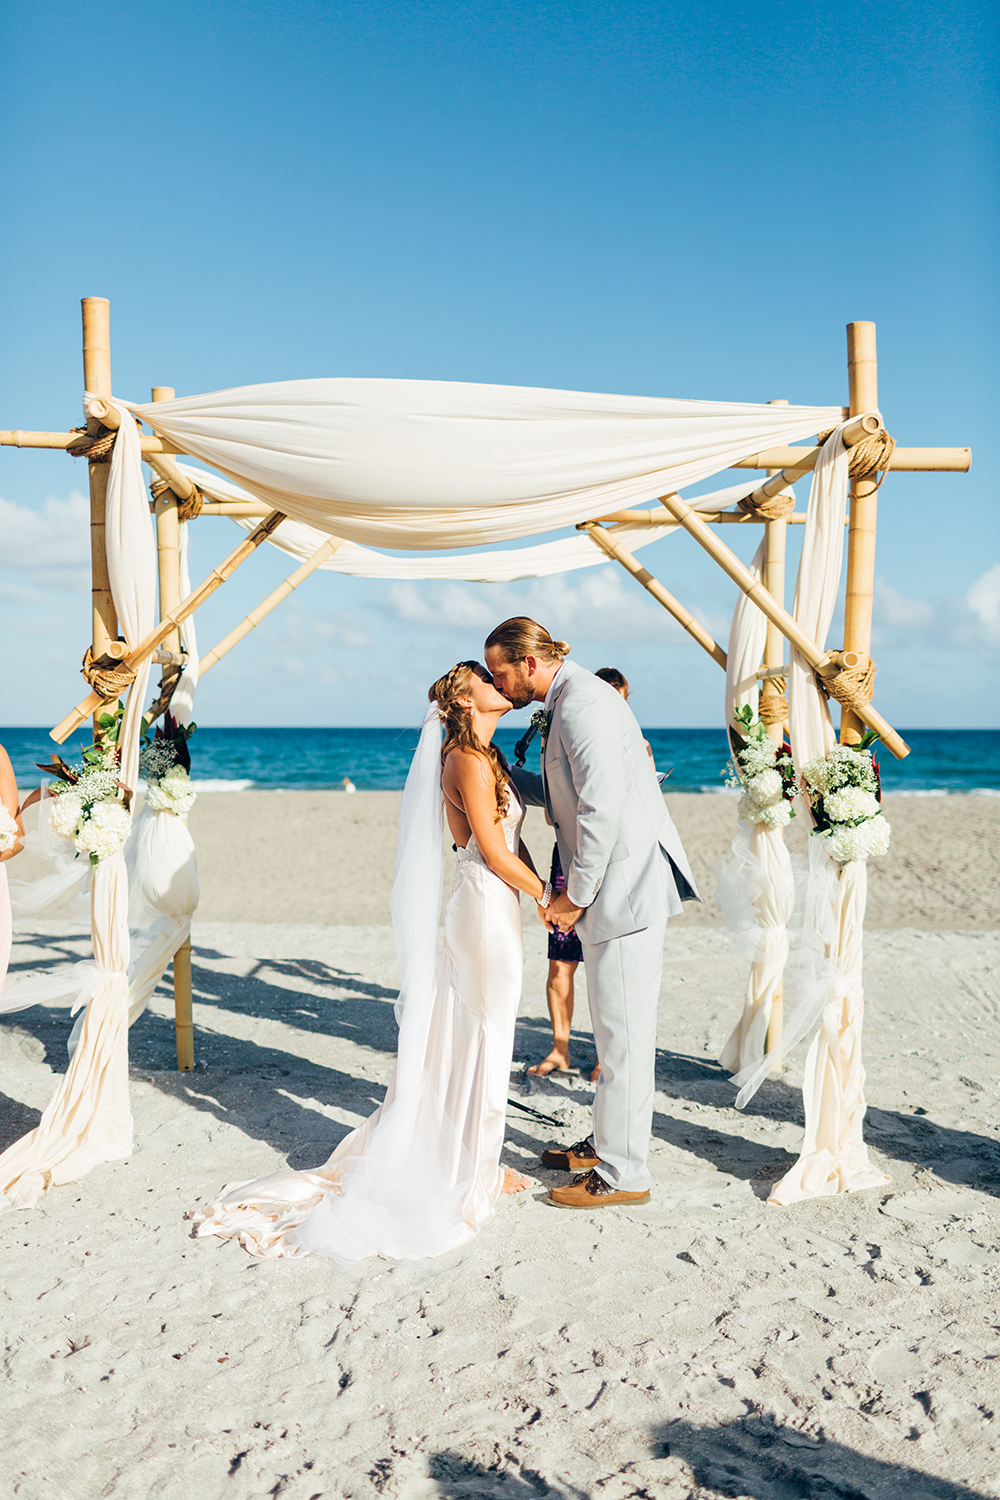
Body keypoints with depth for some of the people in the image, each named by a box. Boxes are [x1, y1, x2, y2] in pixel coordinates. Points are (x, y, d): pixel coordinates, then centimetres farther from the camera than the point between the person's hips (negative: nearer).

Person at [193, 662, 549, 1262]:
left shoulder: (486, 755, 13)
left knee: (464, 1034, 17)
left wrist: (541, 885, 5)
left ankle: (460, 1155, 30)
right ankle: (478, 1170, 15)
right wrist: (546, 896, -7)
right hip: (488, 903, -9)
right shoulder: (469, 759, -17)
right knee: (487, 1036, 2)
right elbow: (496, 853, -18)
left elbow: (511, 837, 15)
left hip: (487, 903, 9)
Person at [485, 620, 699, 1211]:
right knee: (614, 1029, 19)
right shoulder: (568, 701, 16)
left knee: (624, 1034, -2)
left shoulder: (583, 703, -16)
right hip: (616, 887, 11)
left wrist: (574, 897, -15)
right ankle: (607, 1142, 32)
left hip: (626, 884, -11)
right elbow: (561, 795, 26)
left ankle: (623, 1173, 8)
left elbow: (602, 809, -23)